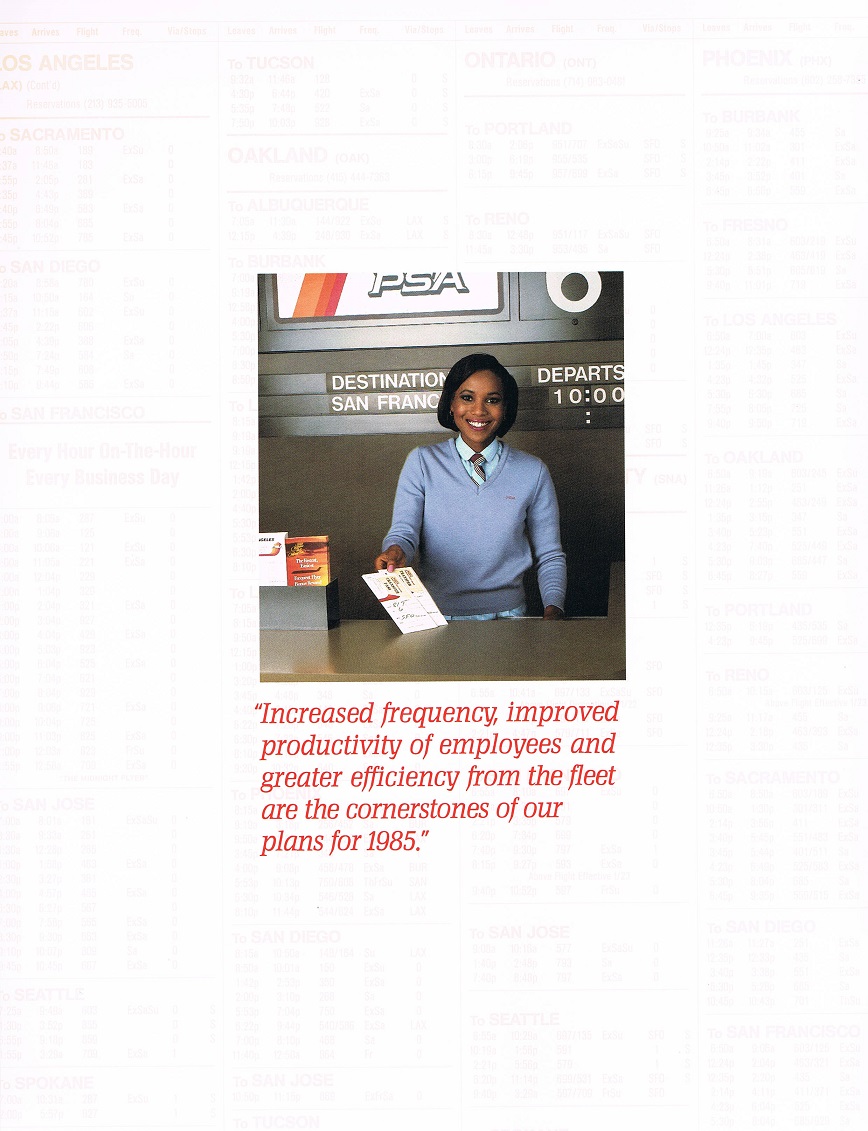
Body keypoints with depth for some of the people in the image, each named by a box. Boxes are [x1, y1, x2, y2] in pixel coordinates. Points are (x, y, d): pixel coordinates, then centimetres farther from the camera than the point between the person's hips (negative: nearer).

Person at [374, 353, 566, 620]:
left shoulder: (533, 473, 8)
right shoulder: (422, 462, 7)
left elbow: (549, 556, 12)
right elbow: (404, 532, -3)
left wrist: (553, 609, -6)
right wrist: (396, 551, -27)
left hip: (507, 616, -1)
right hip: (437, 616, 1)